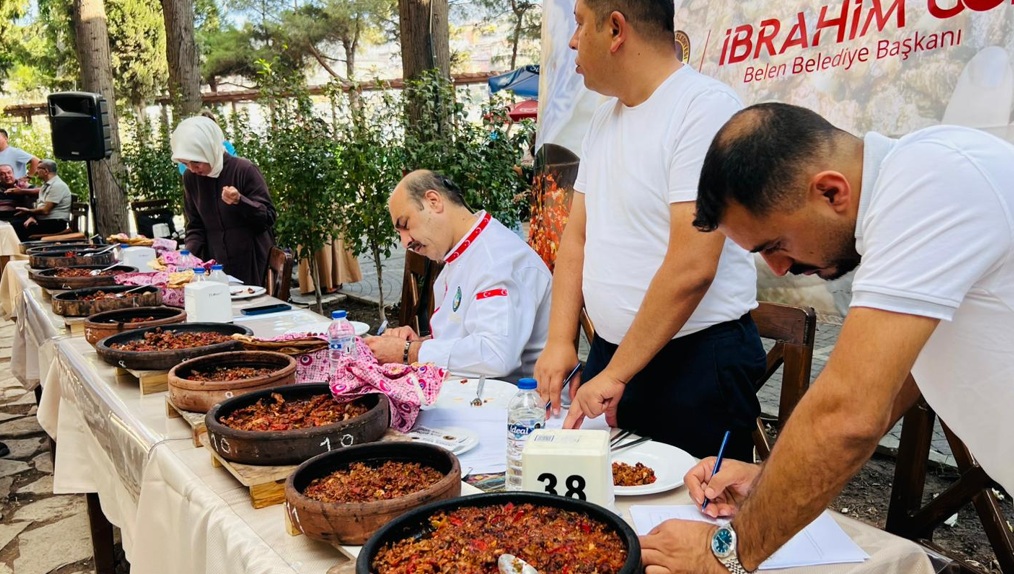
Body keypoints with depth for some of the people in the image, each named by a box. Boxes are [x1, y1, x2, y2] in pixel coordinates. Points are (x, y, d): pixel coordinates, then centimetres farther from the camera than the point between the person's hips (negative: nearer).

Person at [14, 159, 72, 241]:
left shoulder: (58, 185, -12)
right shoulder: (46, 185, 19)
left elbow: (45, 210, -16)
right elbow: (38, 206, 17)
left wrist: (28, 211, 0)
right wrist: (31, 217, -4)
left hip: (55, 223, -9)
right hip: (42, 221, 9)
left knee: (22, 230, -23)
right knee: (16, 226, -12)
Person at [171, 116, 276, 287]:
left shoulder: (244, 170, -12)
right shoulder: (190, 178, 2)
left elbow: (268, 217, -12)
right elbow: (196, 226, 8)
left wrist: (239, 201, -27)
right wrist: (188, 254, -8)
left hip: (250, 263, -4)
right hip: (214, 266, 4)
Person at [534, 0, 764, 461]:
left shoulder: (706, 108, -17)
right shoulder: (605, 116, 9)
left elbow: (691, 268, -23)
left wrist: (616, 375, -18)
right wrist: (560, 340, 0)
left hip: (698, 361, -7)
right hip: (609, 350, 8)